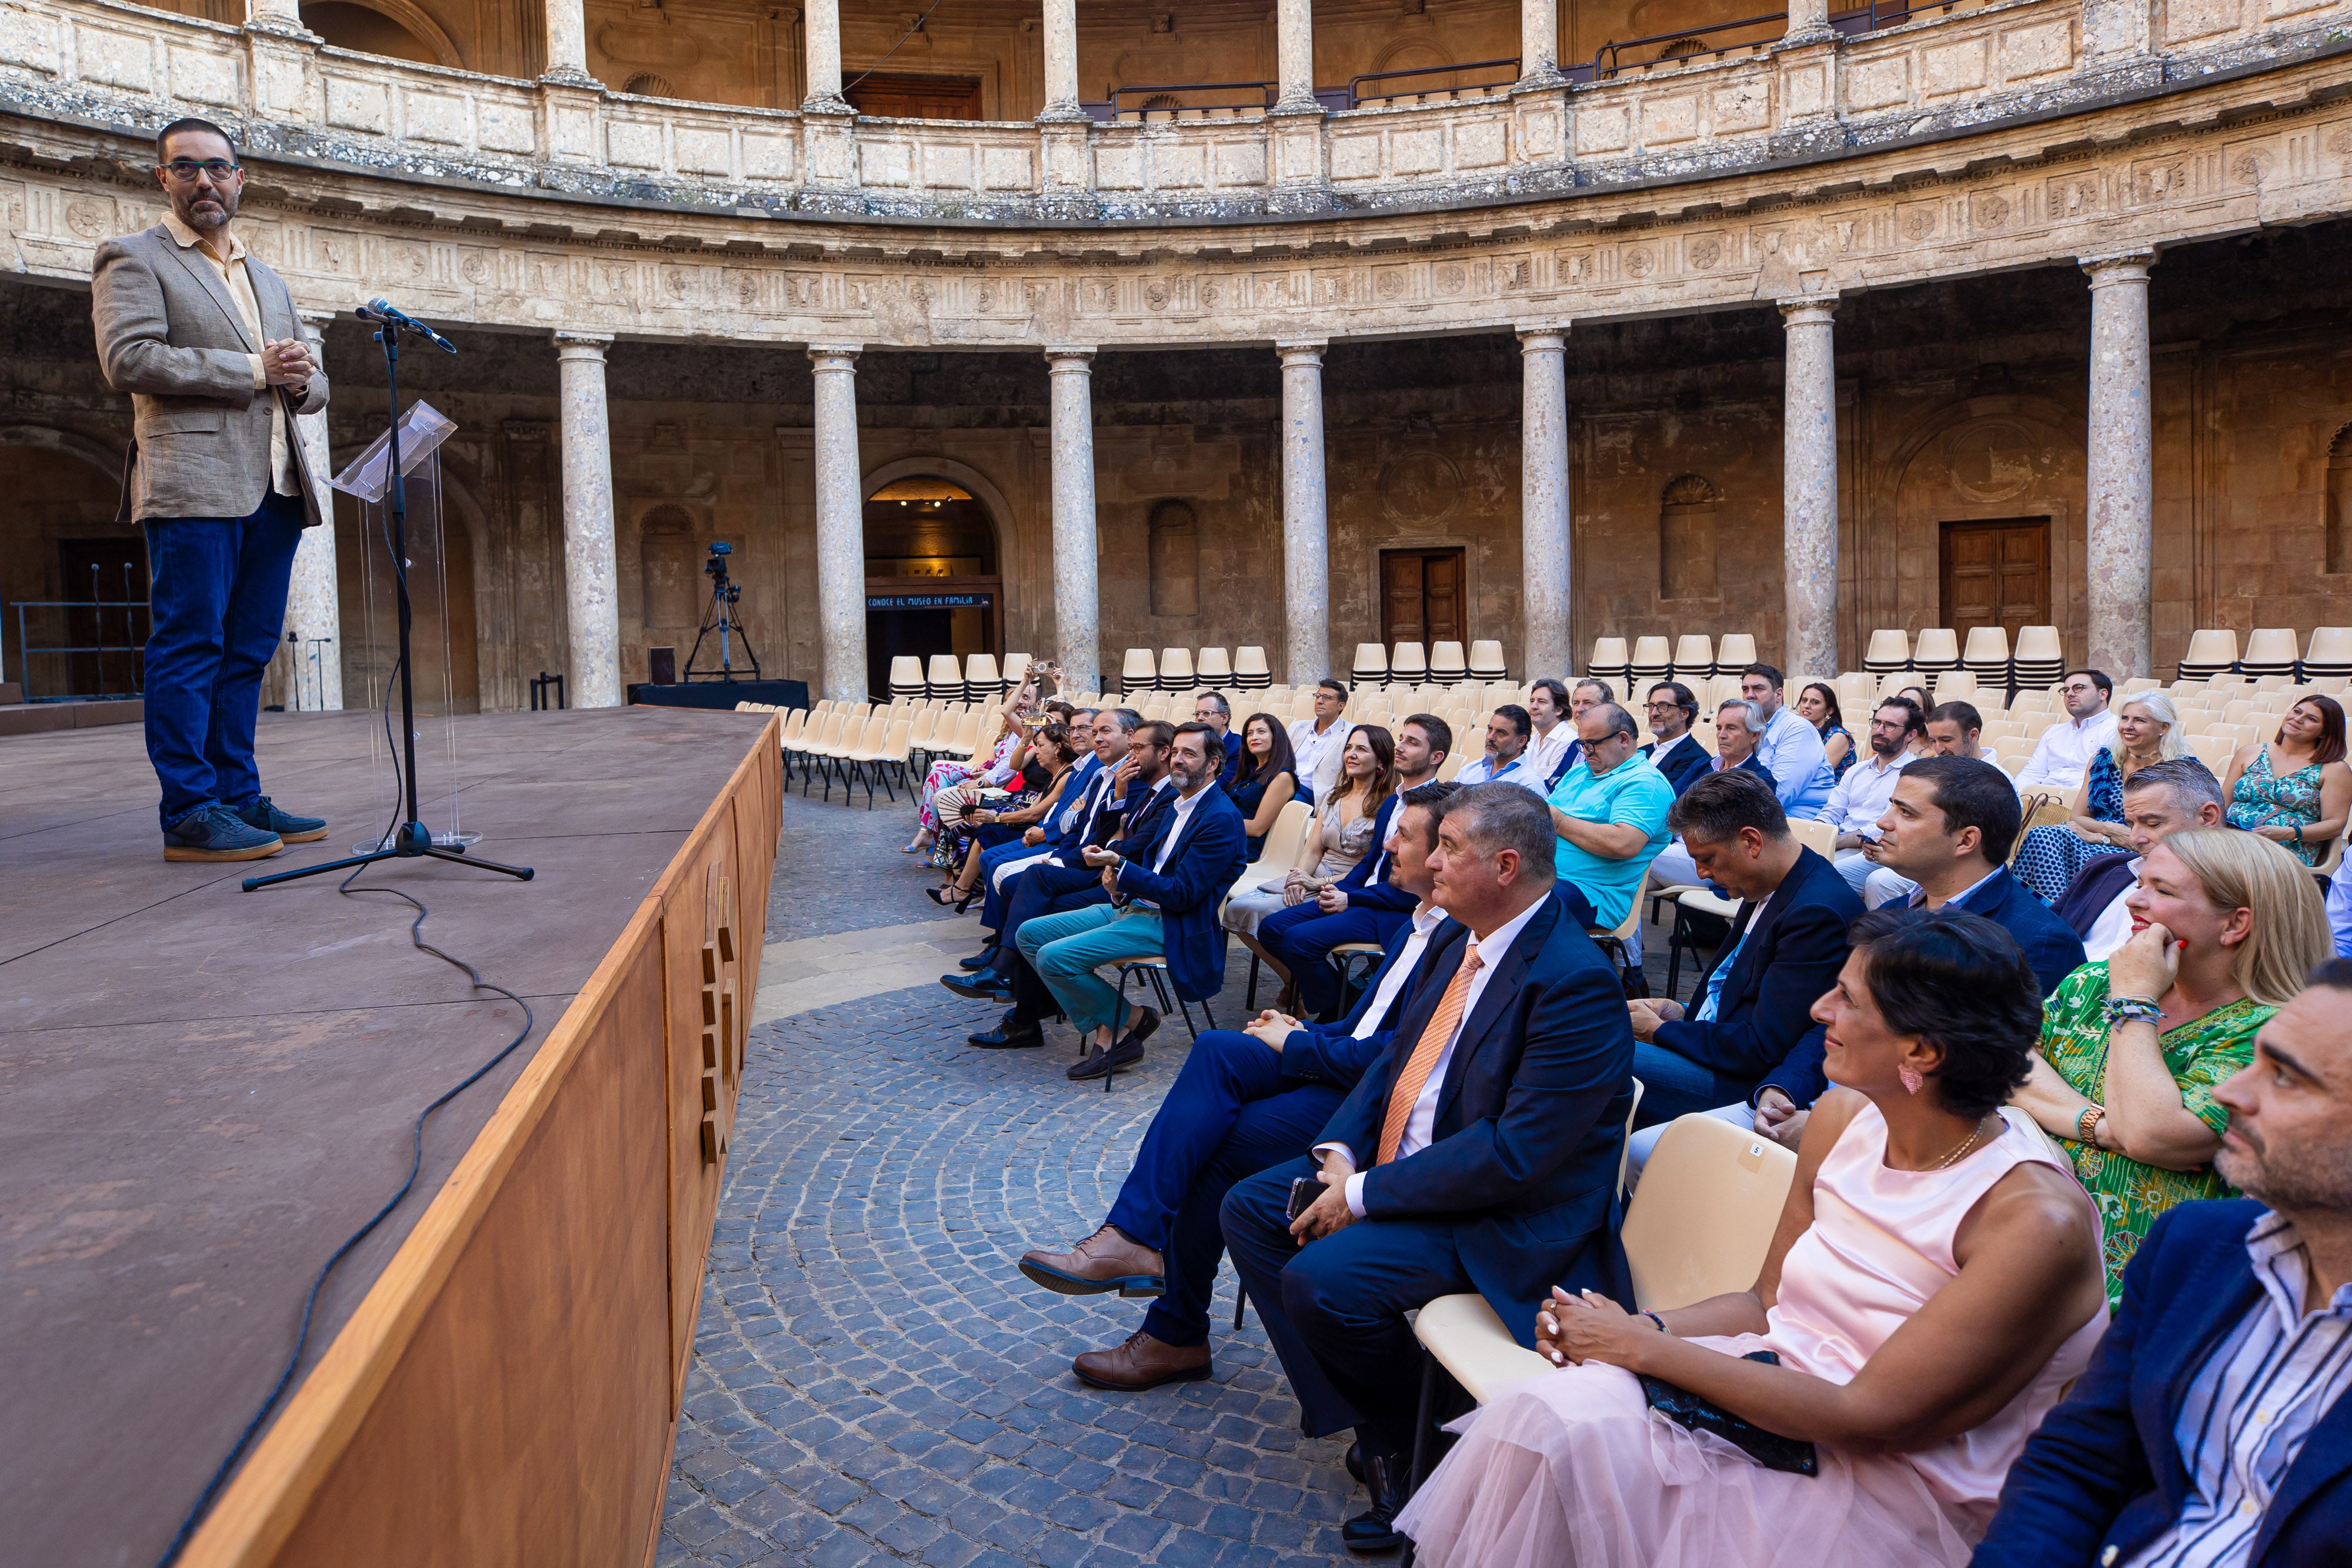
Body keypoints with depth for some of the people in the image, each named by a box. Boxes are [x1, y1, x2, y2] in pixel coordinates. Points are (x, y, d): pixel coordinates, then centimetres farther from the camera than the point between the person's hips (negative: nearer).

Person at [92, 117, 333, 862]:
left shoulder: (266, 278, 26)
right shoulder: (132, 258, 5)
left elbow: (313, 384, 24)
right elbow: (127, 358, -10)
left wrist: (300, 378, 0)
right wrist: (252, 369, -11)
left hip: (274, 487, 7)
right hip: (193, 485, -6)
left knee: (246, 651, 7)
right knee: (191, 647, -7)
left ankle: (238, 796, 12)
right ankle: (189, 814, -6)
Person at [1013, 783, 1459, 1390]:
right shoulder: (1420, 921, 15)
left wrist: (1295, 1046, -11)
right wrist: (1304, 1032, 4)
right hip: (1346, 1062, 9)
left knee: (1222, 1146, -18)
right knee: (1217, 1050, -15)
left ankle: (1176, 1334, 0)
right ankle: (1134, 1237, -21)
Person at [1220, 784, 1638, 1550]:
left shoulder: (1575, 982, -25)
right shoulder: (1455, 939, 4)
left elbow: (1516, 1153, -27)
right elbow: (1395, 1056, 13)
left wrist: (1365, 1196, -22)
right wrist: (1340, 1151, -5)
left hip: (1507, 1218, -10)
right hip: (1396, 1161, 10)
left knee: (1319, 1280, -26)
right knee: (1249, 1209, 4)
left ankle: (1408, 1431, 5)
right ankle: (1369, 1428, 6)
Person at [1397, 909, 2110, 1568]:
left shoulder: (2037, 1221, -23)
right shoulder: (1844, 1121, -1)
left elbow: (1868, 1416, -22)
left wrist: (1642, 1347, -19)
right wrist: (1643, 1326, -12)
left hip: (1894, 1495, -6)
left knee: (1562, 1431, -23)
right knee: (1551, 1410, -21)